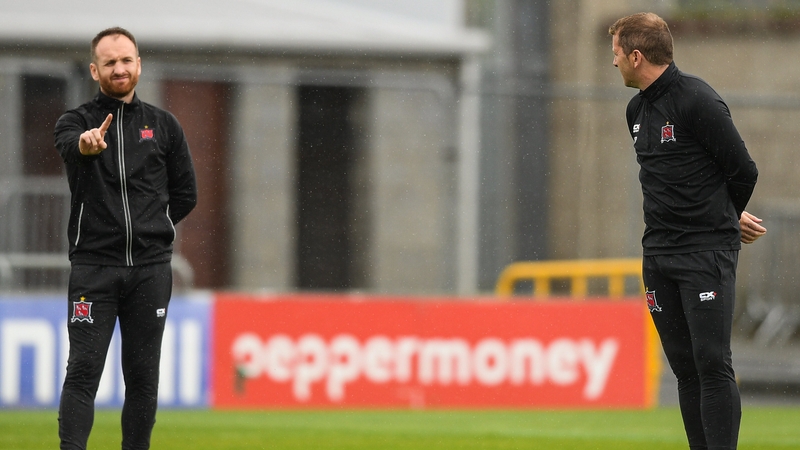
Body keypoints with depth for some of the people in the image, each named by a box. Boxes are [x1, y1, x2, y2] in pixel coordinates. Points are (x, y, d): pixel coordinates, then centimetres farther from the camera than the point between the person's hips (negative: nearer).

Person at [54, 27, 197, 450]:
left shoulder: (164, 125, 12)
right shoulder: (76, 121, 3)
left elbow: (185, 194, 16)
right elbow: (69, 144, -23)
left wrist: (147, 228, 7)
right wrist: (85, 144, -46)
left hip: (151, 269, 3)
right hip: (93, 268, -2)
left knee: (143, 375, 5)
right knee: (83, 370, -10)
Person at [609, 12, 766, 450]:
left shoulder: (697, 101, -12)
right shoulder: (637, 110, 14)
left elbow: (743, 171, -10)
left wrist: (723, 221, 8)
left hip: (707, 254, -8)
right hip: (658, 255, 8)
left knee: (712, 364, -11)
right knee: (685, 366, 7)